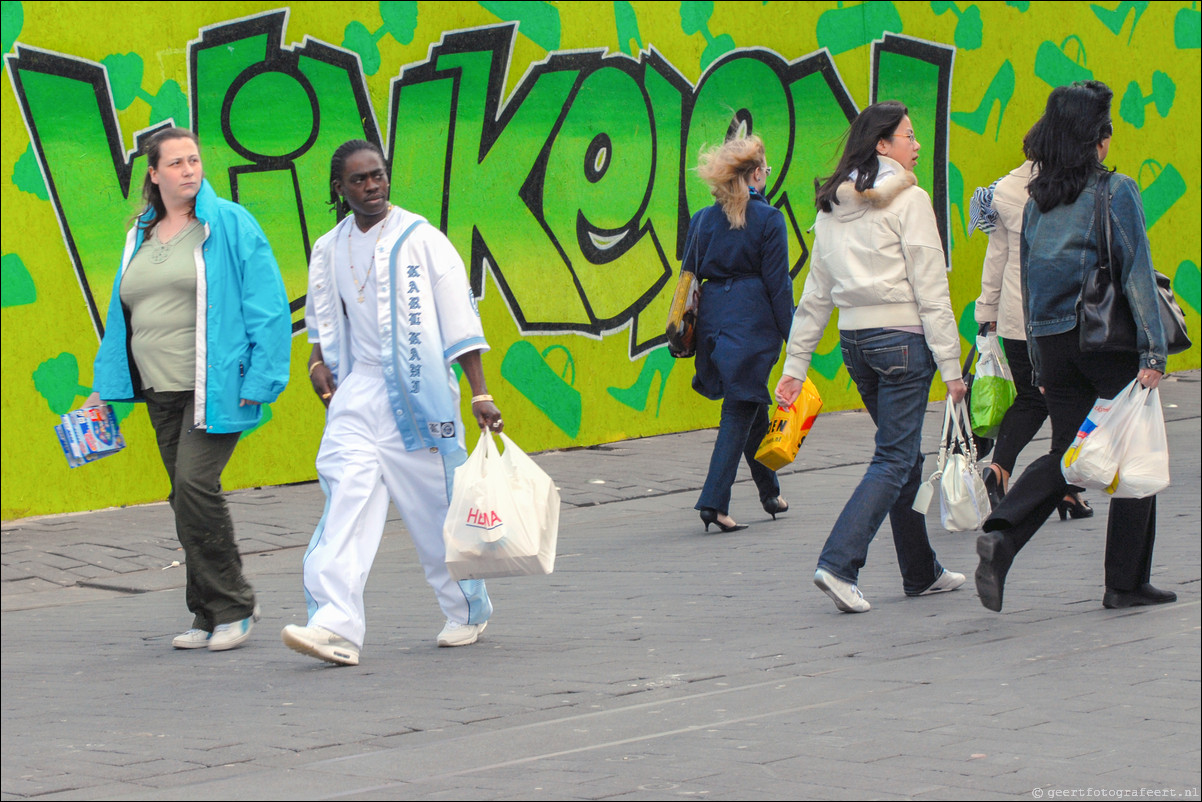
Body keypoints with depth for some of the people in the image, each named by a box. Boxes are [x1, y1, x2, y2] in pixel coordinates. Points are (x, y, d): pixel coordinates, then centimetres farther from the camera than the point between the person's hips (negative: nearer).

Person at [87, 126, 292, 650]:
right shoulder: (141, 237, 15)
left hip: (216, 386, -6)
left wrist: (260, 379, -12)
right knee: (186, 498, 6)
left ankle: (233, 607, -5)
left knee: (195, 484, -17)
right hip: (160, 391, 6)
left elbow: (267, 306, -7)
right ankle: (209, 616, 13)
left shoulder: (229, 224, -4)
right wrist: (106, 386, 17)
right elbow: (121, 315, 22)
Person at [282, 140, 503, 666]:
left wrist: (479, 393, -9)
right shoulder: (329, 250, 10)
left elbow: (460, 321, -4)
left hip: (421, 390, -3)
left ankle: (468, 611, 26)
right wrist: (319, 361, 7)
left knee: (438, 504, 4)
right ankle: (336, 626, -23)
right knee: (347, 494, -13)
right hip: (358, 391, 3)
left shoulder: (421, 239, -3)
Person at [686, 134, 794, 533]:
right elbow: (778, 283, -8)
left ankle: (770, 492, 31)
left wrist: (688, 334, 18)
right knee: (741, 411, -3)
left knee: (751, 407, 20)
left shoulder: (703, 219, 7)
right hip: (754, 319, -6)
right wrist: (793, 337, -3)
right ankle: (714, 501, -13)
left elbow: (689, 276, 10)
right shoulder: (767, 219, -8)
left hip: (713, 317, 6)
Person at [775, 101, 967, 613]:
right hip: (903, 338, -7)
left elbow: (816, 292, 12)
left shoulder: (832, 208, 10)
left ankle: (921, 572, 24)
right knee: (895, 459, -5)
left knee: (904, 452, 17)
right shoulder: (908, 201, -10)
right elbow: (931, 291, -12)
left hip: (855, 339, 7)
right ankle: (839, 565, -17)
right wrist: (950, 367, -10)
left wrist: (795, 366, 14)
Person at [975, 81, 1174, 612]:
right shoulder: (1116, 192, -9)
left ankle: (1001, 534, -12)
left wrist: (1041, 364, 17)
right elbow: (1137, 273, -14)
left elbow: (1029, 282, 12)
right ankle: (1126, 582, 9)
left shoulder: (1038, 200, 8)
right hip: (1108, 342, -5)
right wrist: (1152, 352, -15)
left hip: (1053, 342, 5)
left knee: (1064, 455, 13)